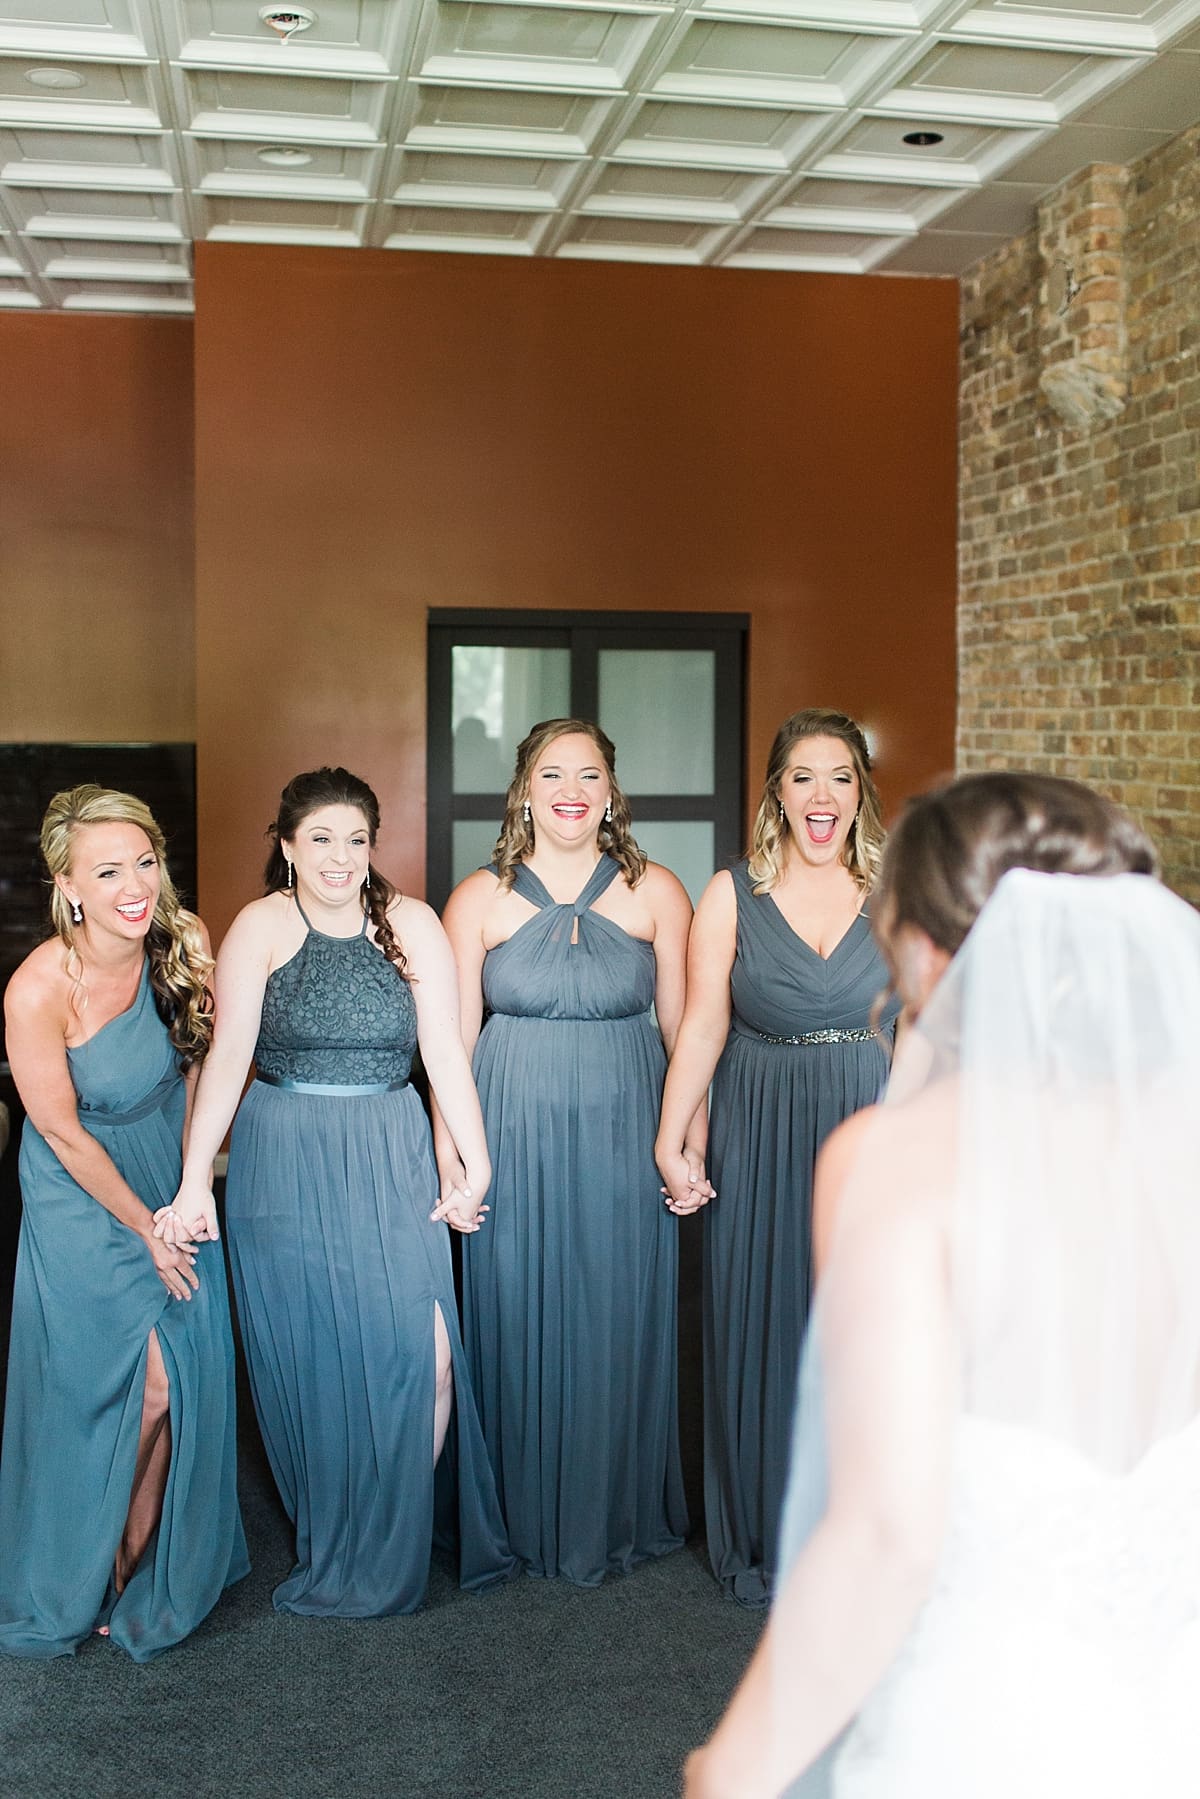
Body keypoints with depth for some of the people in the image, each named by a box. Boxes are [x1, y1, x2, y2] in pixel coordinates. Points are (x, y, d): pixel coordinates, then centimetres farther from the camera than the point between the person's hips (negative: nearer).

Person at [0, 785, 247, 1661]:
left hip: (174, 1186, 5)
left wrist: (191, 1186, 2)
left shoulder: (184, 940, -14)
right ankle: (87, 1581, 25)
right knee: (119, 1385, 0)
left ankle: (153, 1566, 30)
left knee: (187, 1380, 7)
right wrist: (144, 1227, -9)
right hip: (86, 1202, -4)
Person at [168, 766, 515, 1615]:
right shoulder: (262, 926, -3)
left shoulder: (411, 924, 2)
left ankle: (400, 1540, 22)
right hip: (287, 1167, -1)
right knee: (314, 1361, 7)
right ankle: (330, 1556, 27)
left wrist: (477, 1162, -6)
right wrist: (195, 1179, -17)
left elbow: (445, 1048, -1)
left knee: (426, 1354, -3)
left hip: (392, 1162, 2)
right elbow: (229, 1052, -12)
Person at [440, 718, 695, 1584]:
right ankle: (527, 1516, 27)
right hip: (514, 1143, 0)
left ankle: (618, 1514, 28)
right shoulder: (479, 899, 2)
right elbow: (454, 1036, 3)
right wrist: (449, 1155, -1)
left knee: (619, 1325, 8)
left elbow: (685, 1029, 2)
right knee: (520, 1323, 8)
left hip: (622, 1140, 0)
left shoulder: (657, 894, 1)